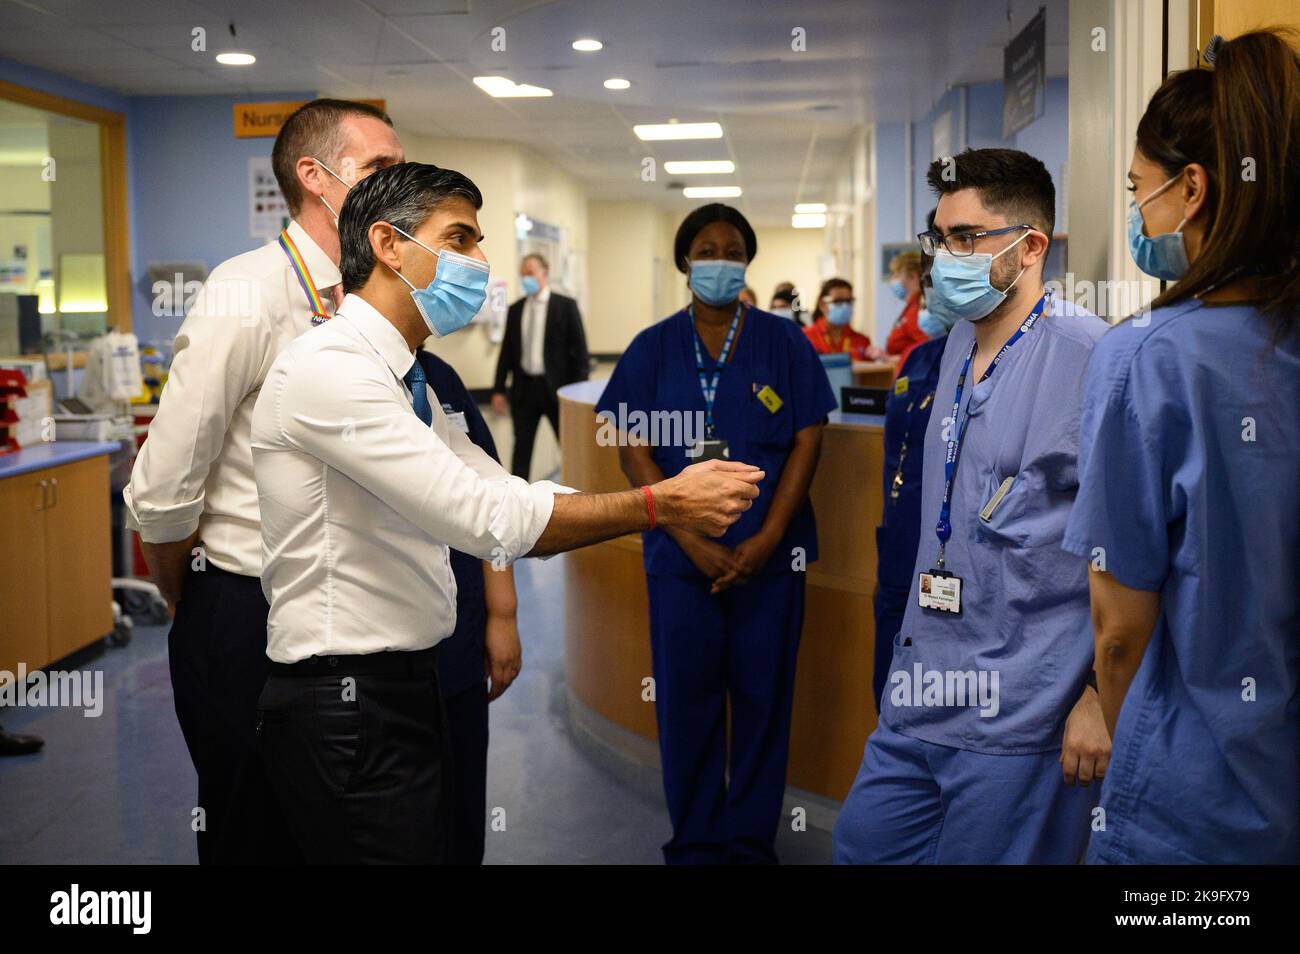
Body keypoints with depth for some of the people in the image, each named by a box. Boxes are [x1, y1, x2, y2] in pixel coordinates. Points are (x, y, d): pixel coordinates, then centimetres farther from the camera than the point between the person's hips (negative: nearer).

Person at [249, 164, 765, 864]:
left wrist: (676, 503, -3)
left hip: (406, 689, 9)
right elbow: (486, 518, -25)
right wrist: (660, 505, -19)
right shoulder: (327, 368, -18)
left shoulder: (404, 383, 13)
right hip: (345, 704, -9)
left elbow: (506, 497, 9)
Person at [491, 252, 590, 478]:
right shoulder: (515, 310, 9)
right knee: (522, 448, 7)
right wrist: (499, 389, 6)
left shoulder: (565, 305, -2)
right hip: (524, 386, 3)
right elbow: (507, 351, 11)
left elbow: (579, 349, -4)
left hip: (556, 387, -3)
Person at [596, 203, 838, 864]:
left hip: (770, 556, 0)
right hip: (680, 557, 1)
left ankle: (751, 841, 19)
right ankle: (693, 841, 21)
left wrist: (765, 540, -10)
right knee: (685, 699, 6)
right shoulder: (653, 348, 5)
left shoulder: (783, 343, 4)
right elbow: (634, 452, -1)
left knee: (762, 697, 5)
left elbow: (807, 443, 0)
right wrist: (693, 542, -11)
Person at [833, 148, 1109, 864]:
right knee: (862, 846, 15)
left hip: (1021, 718, -8)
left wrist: (1103, 696, -16)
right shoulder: (960, 341, 12)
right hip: (923, 696, 8)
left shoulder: (1092, 357, -15)